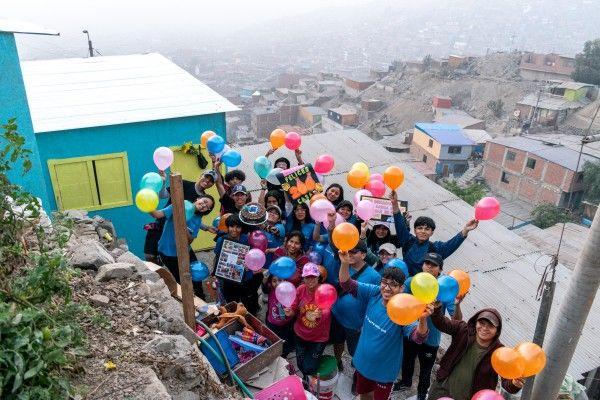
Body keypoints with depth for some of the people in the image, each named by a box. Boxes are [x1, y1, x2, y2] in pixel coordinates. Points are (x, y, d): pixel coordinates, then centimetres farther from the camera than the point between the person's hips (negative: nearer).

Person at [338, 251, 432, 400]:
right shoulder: (374, 293, -17)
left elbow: (418, 337, -42)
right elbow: (347, 285, -17)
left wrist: (422, 319, -64)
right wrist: (345, 263, -37)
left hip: (384, 369, -4)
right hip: (362, 362, 4)